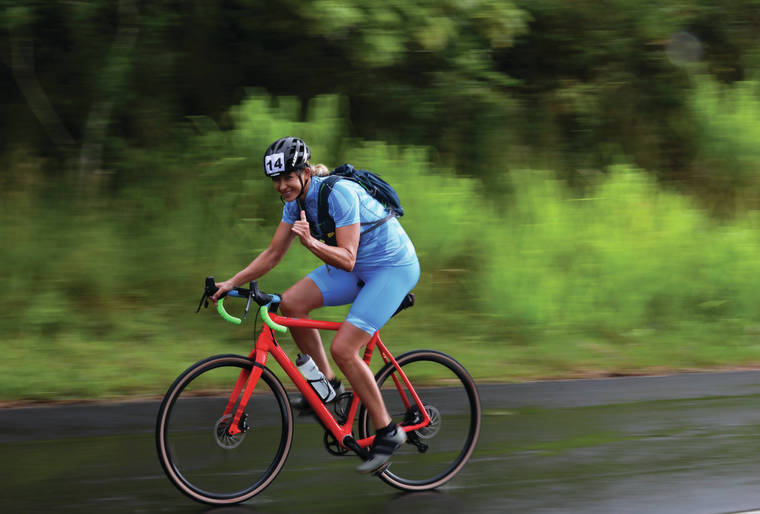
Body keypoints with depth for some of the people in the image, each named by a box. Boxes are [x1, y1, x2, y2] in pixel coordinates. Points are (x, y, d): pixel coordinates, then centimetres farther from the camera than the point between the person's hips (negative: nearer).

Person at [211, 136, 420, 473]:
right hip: (359, 268, 8)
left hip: (393, 268, -8)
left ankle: (387, 433, -6)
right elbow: (273, 254, 4)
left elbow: (346, 259, -30)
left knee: (342, 349, -19)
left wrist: (310, 241, -45)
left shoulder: (339, 193, -26)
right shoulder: (296, 200, -1)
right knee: (291, 302, -11)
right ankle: (326, 385, 5)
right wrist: (231, 283, -5)